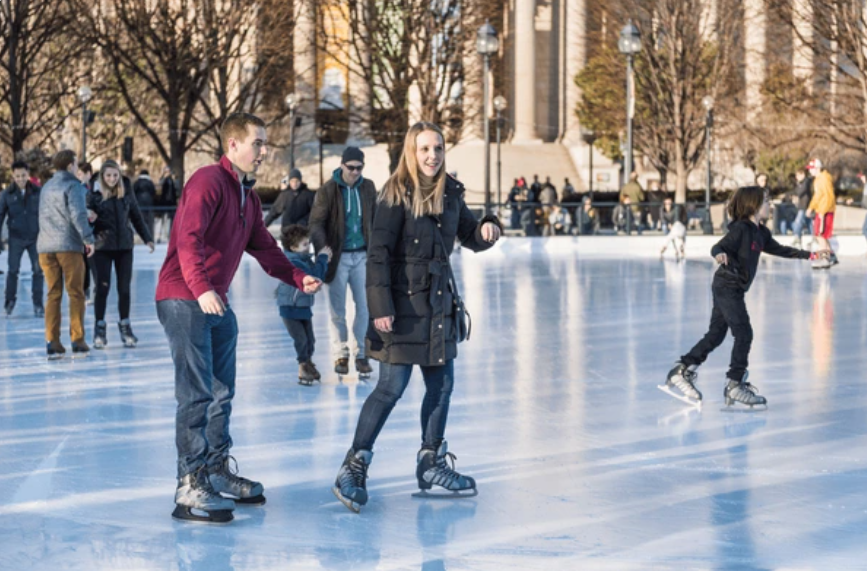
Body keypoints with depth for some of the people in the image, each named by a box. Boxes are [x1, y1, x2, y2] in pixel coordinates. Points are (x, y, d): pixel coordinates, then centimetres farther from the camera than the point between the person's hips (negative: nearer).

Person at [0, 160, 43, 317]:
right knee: (13, 270, -1)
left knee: (38, 270, 0)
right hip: (16, 238, 0)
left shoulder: (37, 192, 0)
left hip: (35, 237, 1)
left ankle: (38, 304, 8)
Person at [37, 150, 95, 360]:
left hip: (46, 247, 6)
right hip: (68, 246, -6)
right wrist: (88, 238, -13)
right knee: (75, 294, 1)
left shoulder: (46, 188, 18)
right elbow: (78, 214, -16)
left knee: (53, 295, 7)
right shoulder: (72, 186, -5)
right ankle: (78, 342, 0)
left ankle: (52, 343, 1)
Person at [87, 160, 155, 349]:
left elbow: (138, 219, 13)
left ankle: (125, 326, 15)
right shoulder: (94, 196, -1)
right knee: (102, 287, -3)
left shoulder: (127, 195, 7)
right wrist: (89, 218, -26)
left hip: (124, 247, 2)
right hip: (102, 248, -2)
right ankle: (99, 329, 7)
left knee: (124, 288, 4)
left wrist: (148, 238, 7)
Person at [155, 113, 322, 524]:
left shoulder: (249, 197, 18)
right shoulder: (208, 181, -13)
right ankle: (189, 488, -9)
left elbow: (264, 248, 22)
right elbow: (189, 238, -24)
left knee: (222, 393, 16)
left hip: (218, 305, 10)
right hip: (184, 301, -10)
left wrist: (298, 277, 8)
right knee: (197, 393, -12)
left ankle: (219, 472, 29)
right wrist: (201, 289, -35)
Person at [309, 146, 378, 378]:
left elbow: (374, 219, 11)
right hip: (338, 256, -2)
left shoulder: (368, 187, 4)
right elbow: (316, 222, -10)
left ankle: (361, 354, 11)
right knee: (338, 309, 6)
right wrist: (321, 247, -26)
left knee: (364, 306, 0)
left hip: (361, 255, 2)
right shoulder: (328, 190, -7)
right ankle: (340, 355, 18)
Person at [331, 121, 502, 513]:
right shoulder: (397, 193, -11)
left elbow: (470, 238, 19)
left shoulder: (450, 193, 8)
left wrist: (488, 229, -5)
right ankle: (353, 468, -1)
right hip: (404, 300, -7)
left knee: (441, 384, 12)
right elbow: (379, 253, -15)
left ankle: (431, 463, 27)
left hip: (439, 298, 7)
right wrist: (381, 306, -21)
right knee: (392, 386, -8)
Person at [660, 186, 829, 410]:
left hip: (733, 289, 9)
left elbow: (779, 250, 24)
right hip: (727, 286, -9)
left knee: (716, 334, 10)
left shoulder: (761, 233, 11)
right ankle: (734, 386, -3)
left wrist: (810, 255, 28)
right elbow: (719, 247, -21)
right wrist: (719, 255, -45)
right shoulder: (740, 228, -14)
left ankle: (681, 372, 13)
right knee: (744, 333, -8)